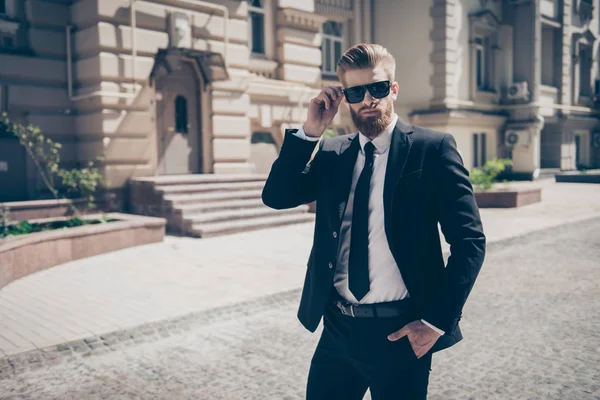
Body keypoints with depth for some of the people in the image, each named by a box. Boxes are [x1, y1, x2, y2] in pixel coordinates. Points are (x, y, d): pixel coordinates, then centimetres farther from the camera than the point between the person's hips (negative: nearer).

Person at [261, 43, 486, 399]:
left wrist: (437, 320, -12)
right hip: (338, 327, 4)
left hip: (399, 333, -4)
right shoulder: (332, 153, 7)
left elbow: (469, 241, -9)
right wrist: (310, 131, -9)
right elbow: (276, 196, -2)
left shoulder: (432, 148, -7)